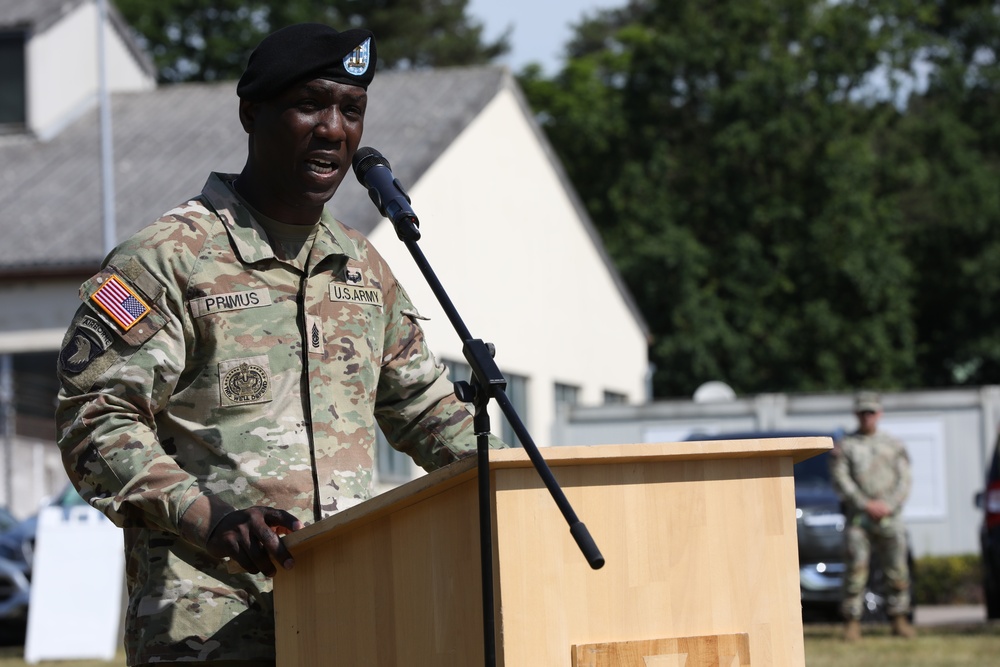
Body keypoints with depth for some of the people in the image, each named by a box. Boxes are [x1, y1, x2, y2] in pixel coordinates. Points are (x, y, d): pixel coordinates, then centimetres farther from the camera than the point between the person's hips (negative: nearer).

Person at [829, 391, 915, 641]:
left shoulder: (894, 445, 15)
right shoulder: (844, 446, 9)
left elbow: (904, 480, 9)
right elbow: (841, 481, 0)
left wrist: (889, 505, -7)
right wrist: (866, 505, -11)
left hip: (889, 516, 2)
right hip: (857, 516, -2)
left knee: (897, 569, -1)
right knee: (856, 567, -10)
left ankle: (899, 620, 7)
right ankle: (852, 623, -7)